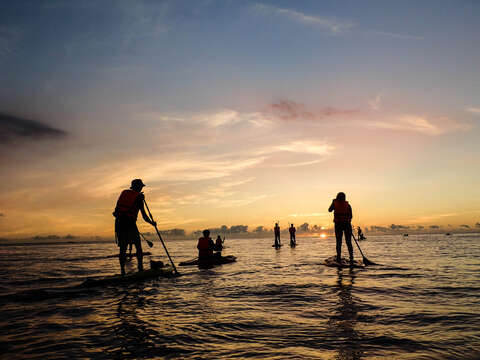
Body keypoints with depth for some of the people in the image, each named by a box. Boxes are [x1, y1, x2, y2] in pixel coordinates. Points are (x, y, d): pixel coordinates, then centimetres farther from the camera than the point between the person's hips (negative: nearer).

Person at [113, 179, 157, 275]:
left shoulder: (124, 192, 13)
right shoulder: (138, 197, -1)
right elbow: (144, 215, -3)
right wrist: (152, 223, 13)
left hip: (119, 222, 5)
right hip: (130, 223, -5)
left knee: (123, 248, 8)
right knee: (138, 247, 6)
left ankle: (122, 271, 4)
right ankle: (140, 268, 0)